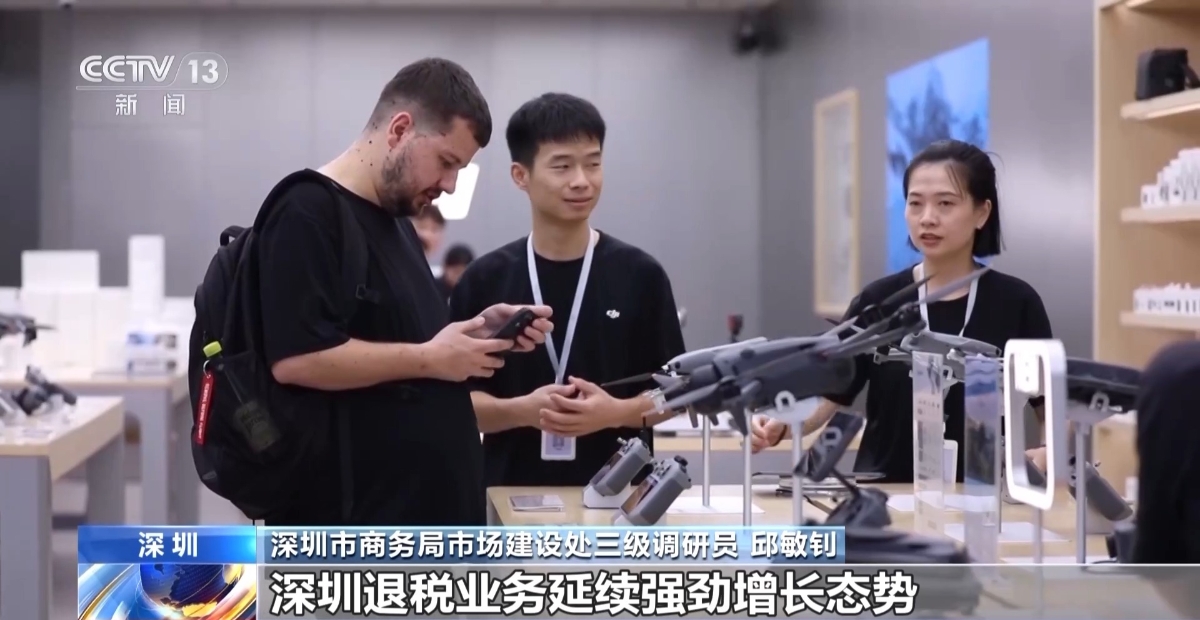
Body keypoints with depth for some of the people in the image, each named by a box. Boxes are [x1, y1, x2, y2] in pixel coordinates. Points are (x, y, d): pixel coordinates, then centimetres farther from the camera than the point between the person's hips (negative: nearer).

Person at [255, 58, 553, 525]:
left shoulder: (396, 218, 16)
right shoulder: (309, 214, -13)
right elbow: (297, 359, -24)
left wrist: (475, 334, 6)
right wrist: (428, 359, -16)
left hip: (422, 510, 10)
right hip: (346, 522, -10)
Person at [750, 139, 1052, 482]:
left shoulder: (1015, 303, 1)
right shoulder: (878, 301, 2)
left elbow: (1052, 403, 5)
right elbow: (827, 396, 3)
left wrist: (1046, 453, -15)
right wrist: (778, 426, -16)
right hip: (885, 492, 0)